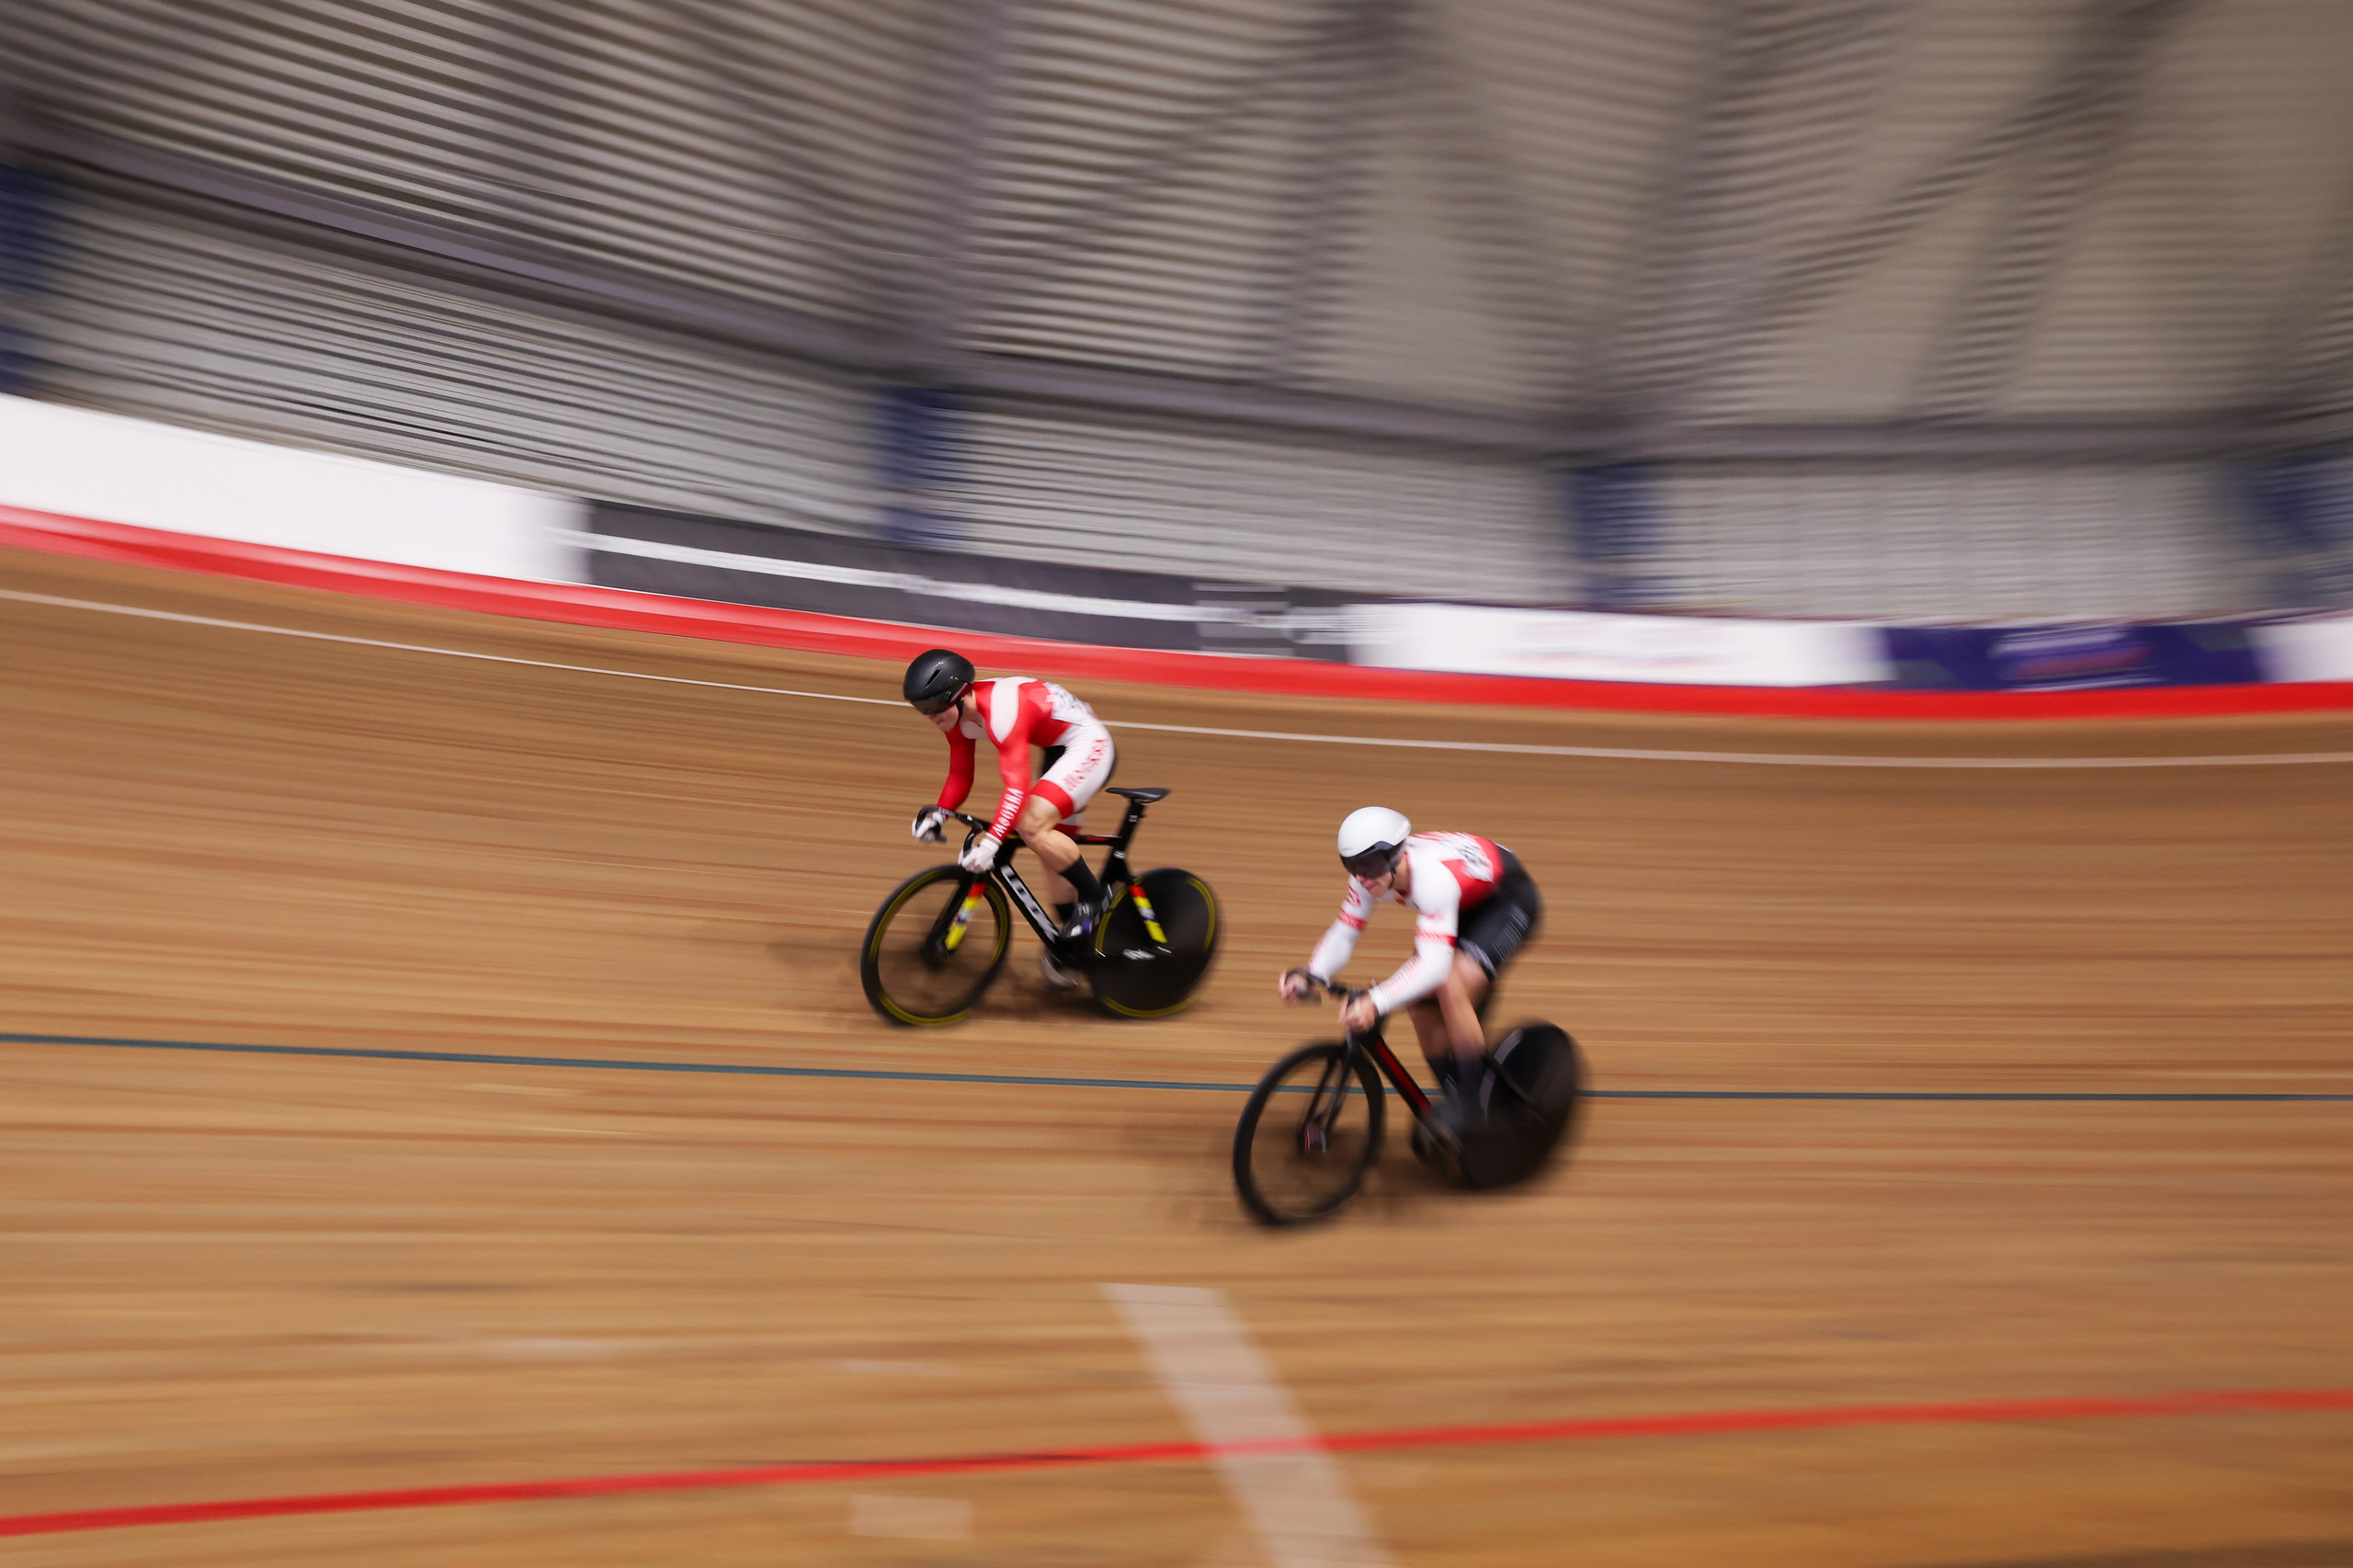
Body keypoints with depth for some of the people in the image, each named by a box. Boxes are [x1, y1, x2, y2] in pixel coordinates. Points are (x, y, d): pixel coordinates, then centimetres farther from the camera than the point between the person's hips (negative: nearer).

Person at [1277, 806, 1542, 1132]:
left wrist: (1375, 1003, -59)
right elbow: (1344, 933, -15)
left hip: (1508, 901, -8)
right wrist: (1311, 977, -34)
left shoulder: (1433, 876, -41)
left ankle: (1472, 1102, -14)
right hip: (1466, 906, 8)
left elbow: (1434, 963, -49)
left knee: (1452, 988, -27)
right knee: (1421, 1004, -4)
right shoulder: (1372, 873, -20)